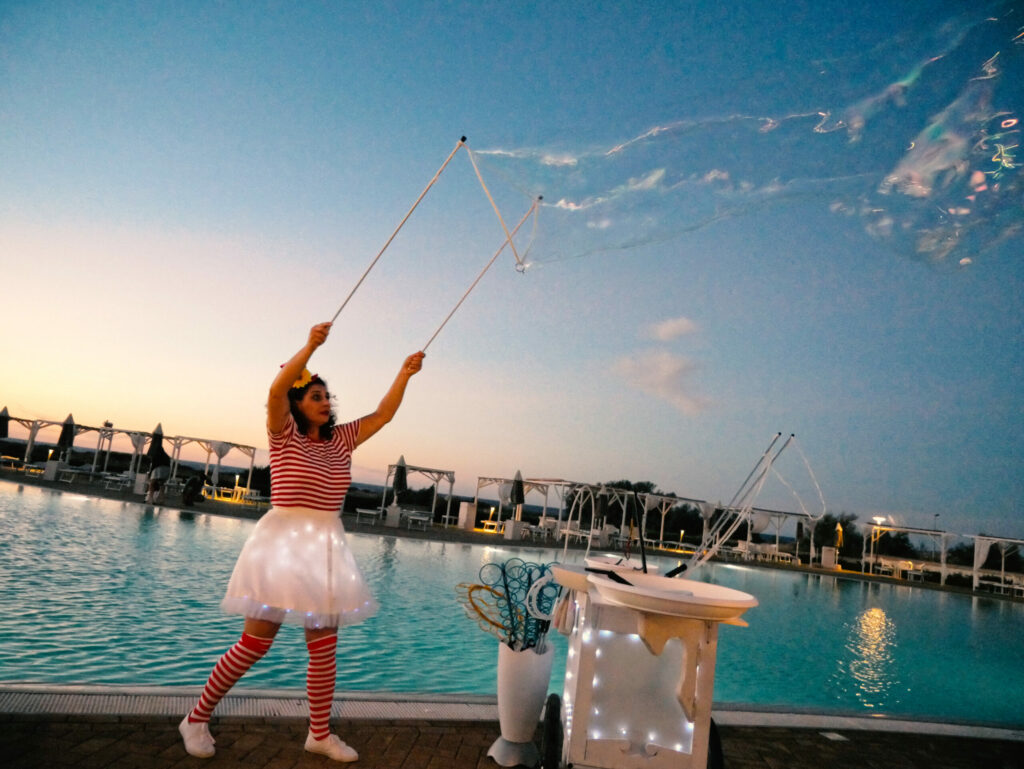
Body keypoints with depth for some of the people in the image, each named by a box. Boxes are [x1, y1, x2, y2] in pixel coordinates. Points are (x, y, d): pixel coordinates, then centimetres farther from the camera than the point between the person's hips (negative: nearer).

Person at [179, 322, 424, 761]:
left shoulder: (340, 439, 11)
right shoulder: (283, 434, -3)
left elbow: (383, 414, 10)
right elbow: (277, 389, -21)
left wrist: (404, 374, -1)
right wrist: (311, 345, -30)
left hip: (327, 548, 5)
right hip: (283, 541, -5)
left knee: (324, 646, 8)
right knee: (255, 643, -1)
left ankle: (320, 734, 22)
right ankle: (197, 719, 19)